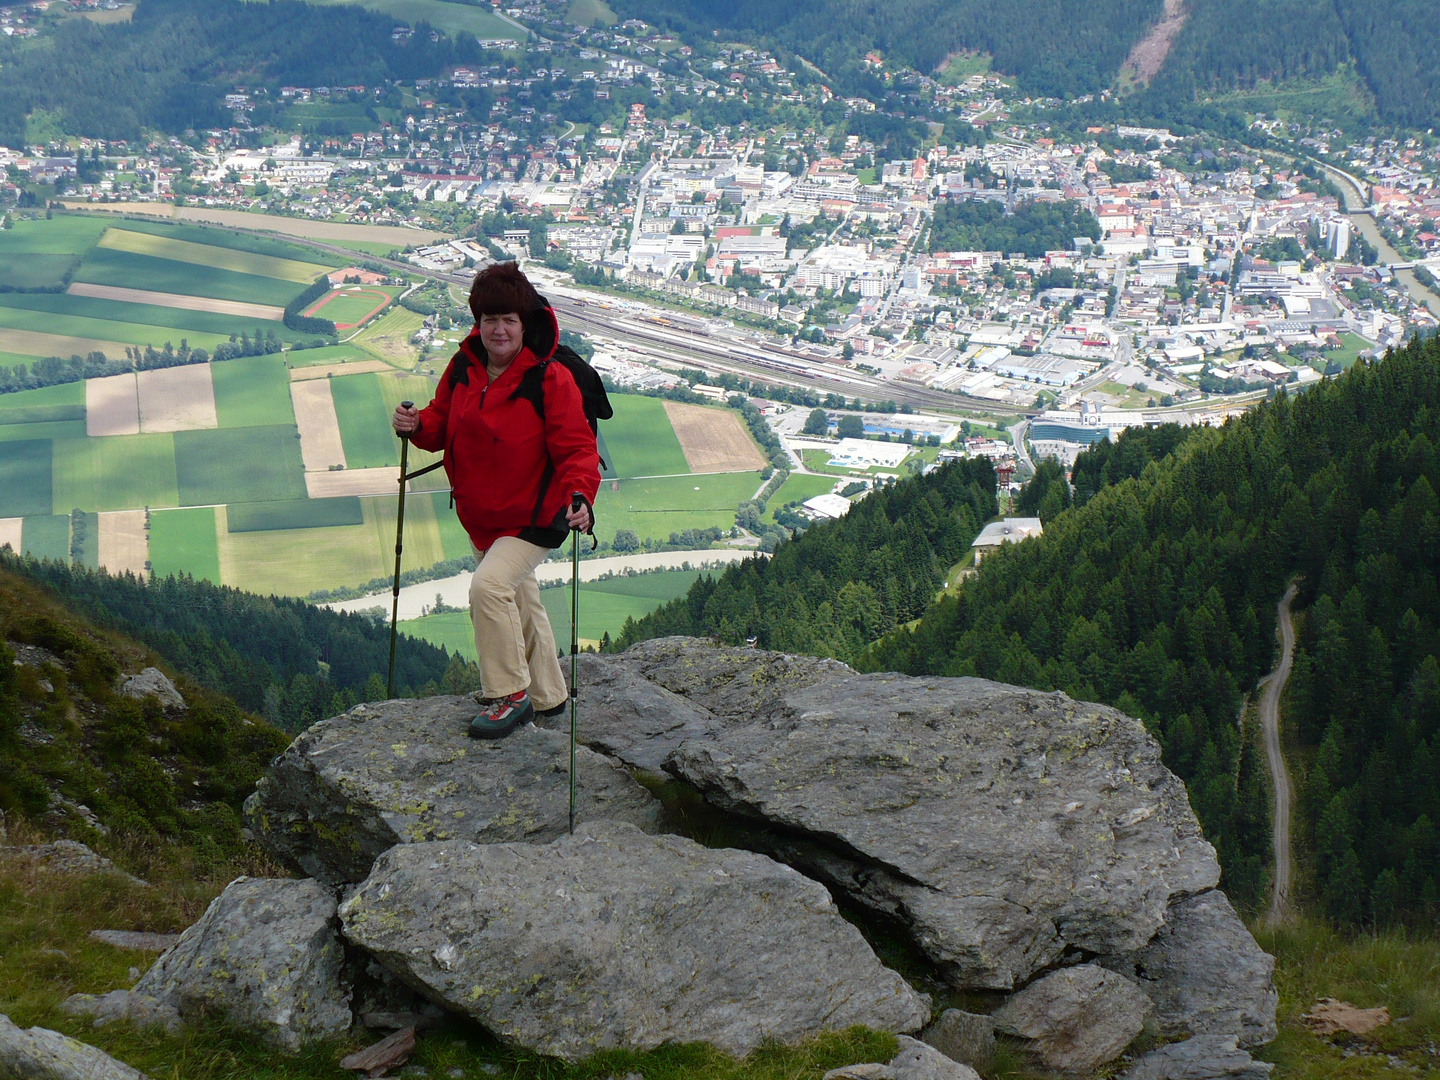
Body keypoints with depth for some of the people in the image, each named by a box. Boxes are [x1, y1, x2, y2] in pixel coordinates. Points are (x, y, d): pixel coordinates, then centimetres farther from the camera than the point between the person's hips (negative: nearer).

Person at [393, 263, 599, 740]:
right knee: (518, 602, 20)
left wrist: (580, 494, -36)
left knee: (489, 585, -25)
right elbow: (443, 425, 9)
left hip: (534, 516, -7)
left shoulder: (549, 380, -19)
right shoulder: (463, 368, -2)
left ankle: (511, 695, -8)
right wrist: (418, 425, -13)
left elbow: (577, 448, -19)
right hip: (481, 516, 7)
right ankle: (547, 696, 39)